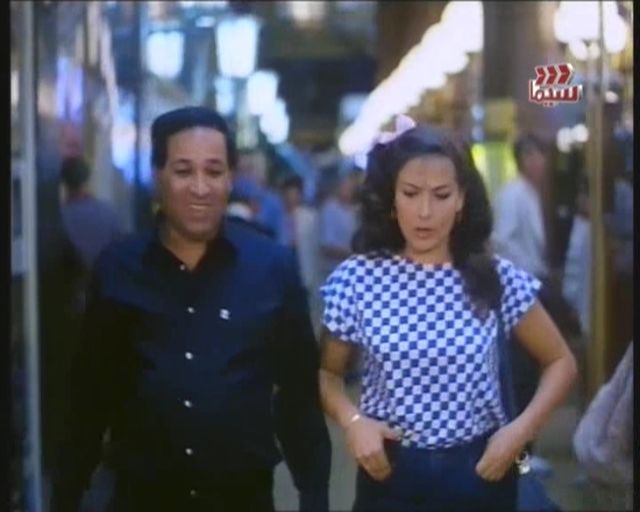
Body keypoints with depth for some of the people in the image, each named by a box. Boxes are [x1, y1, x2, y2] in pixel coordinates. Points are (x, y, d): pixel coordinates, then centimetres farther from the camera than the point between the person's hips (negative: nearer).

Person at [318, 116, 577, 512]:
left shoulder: (498, 279, -5)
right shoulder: (355, 279, -7)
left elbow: (560, 362, 6)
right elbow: (328, 371, 7)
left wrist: (521, 429, -8)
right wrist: (351, 420, -12)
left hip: (481, 473, 1)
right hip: (391, 475, 0)